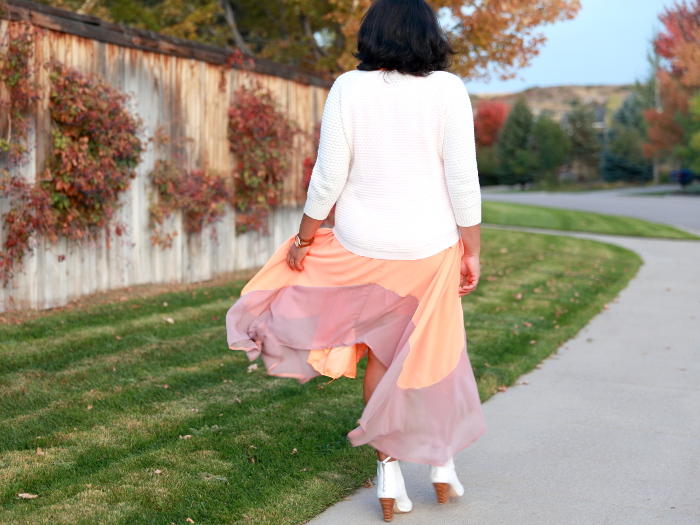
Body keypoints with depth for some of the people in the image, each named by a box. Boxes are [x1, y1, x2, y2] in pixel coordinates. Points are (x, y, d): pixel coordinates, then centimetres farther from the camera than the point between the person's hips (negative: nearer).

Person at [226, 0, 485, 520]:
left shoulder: (348, 89, -6)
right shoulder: (447, 89, -7)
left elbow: (329, 177, -7)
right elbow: (463, 178, -9)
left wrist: (303, 238, 5)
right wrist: (472, 250, -1)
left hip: (362, 246, 1)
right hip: (429, 248, 0)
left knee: (380, 353, 14)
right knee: (435, 350, 17)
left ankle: (389, 475, 16)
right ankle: (443, 463, 24)